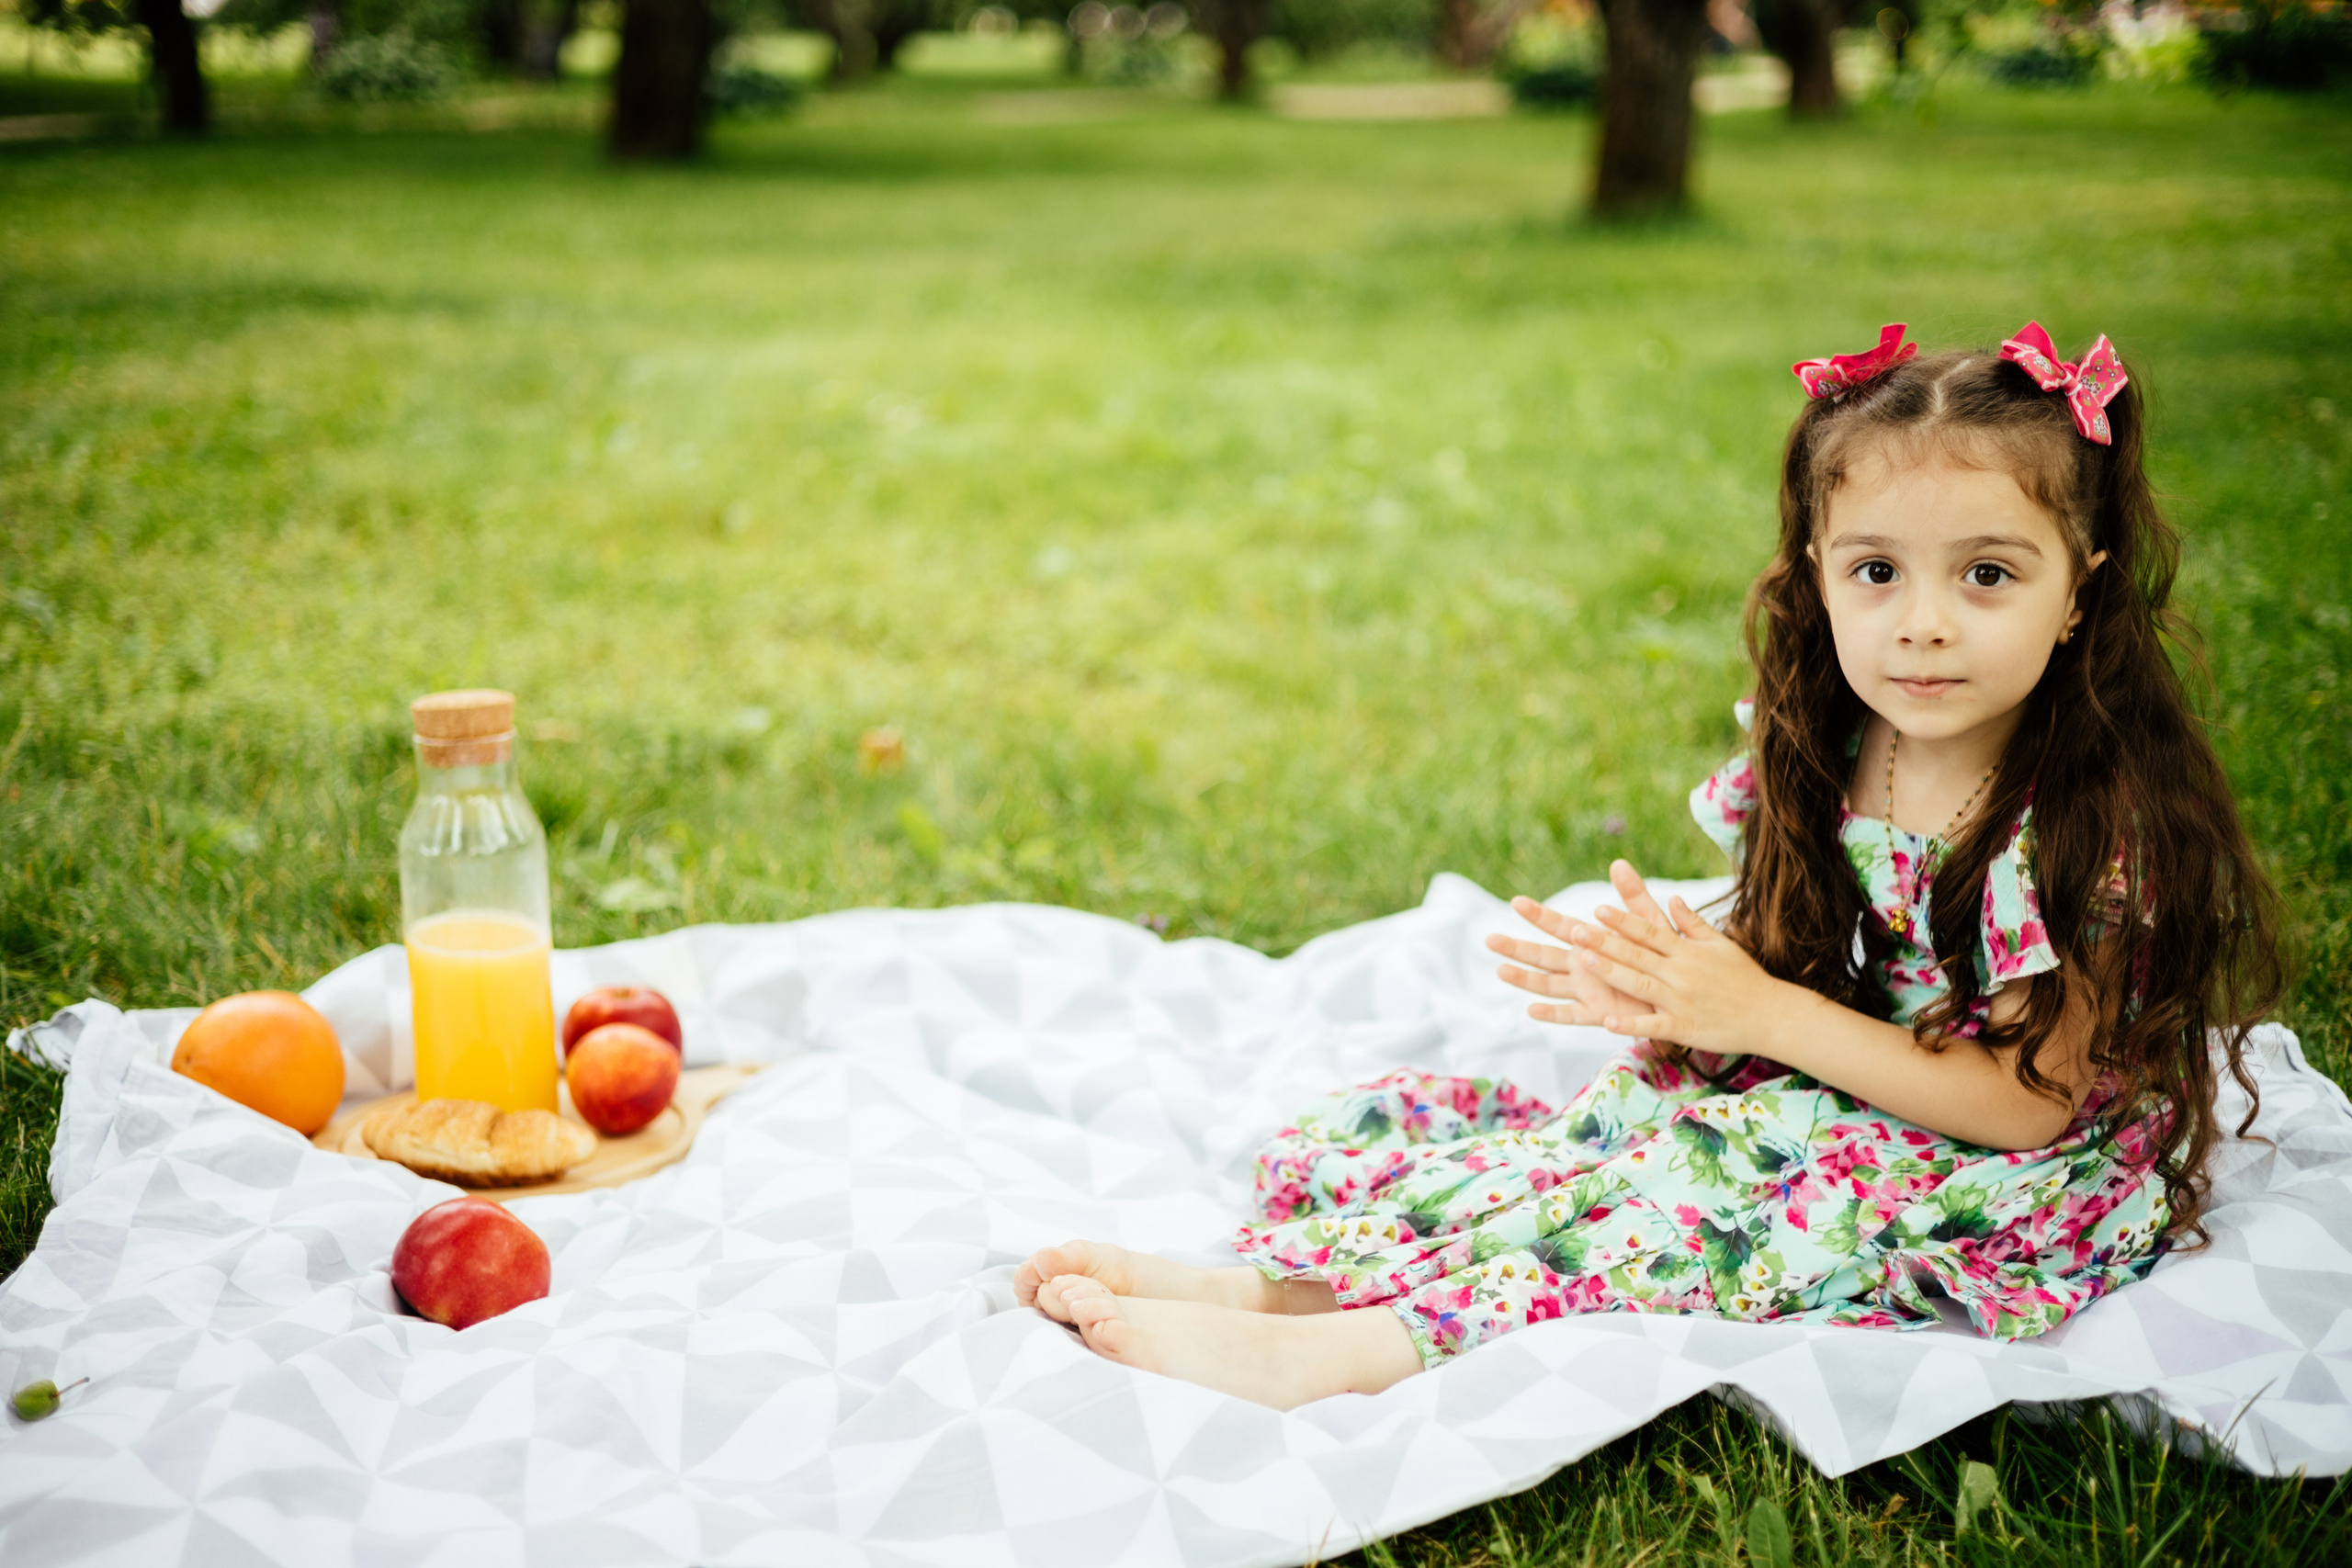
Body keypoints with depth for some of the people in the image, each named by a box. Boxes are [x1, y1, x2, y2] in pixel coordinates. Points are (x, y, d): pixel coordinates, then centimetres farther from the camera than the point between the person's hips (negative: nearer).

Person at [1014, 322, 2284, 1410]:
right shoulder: (1822, 755, -1)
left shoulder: (2095, 819, -19)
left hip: (1983, 1199, -7)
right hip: (1806, 1122, 7)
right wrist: (1676, 985, -17)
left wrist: (1765, 1015, -24)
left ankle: (1334, 1353, -36)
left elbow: (2027, 1102, -20)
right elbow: (1790, 977, 6)